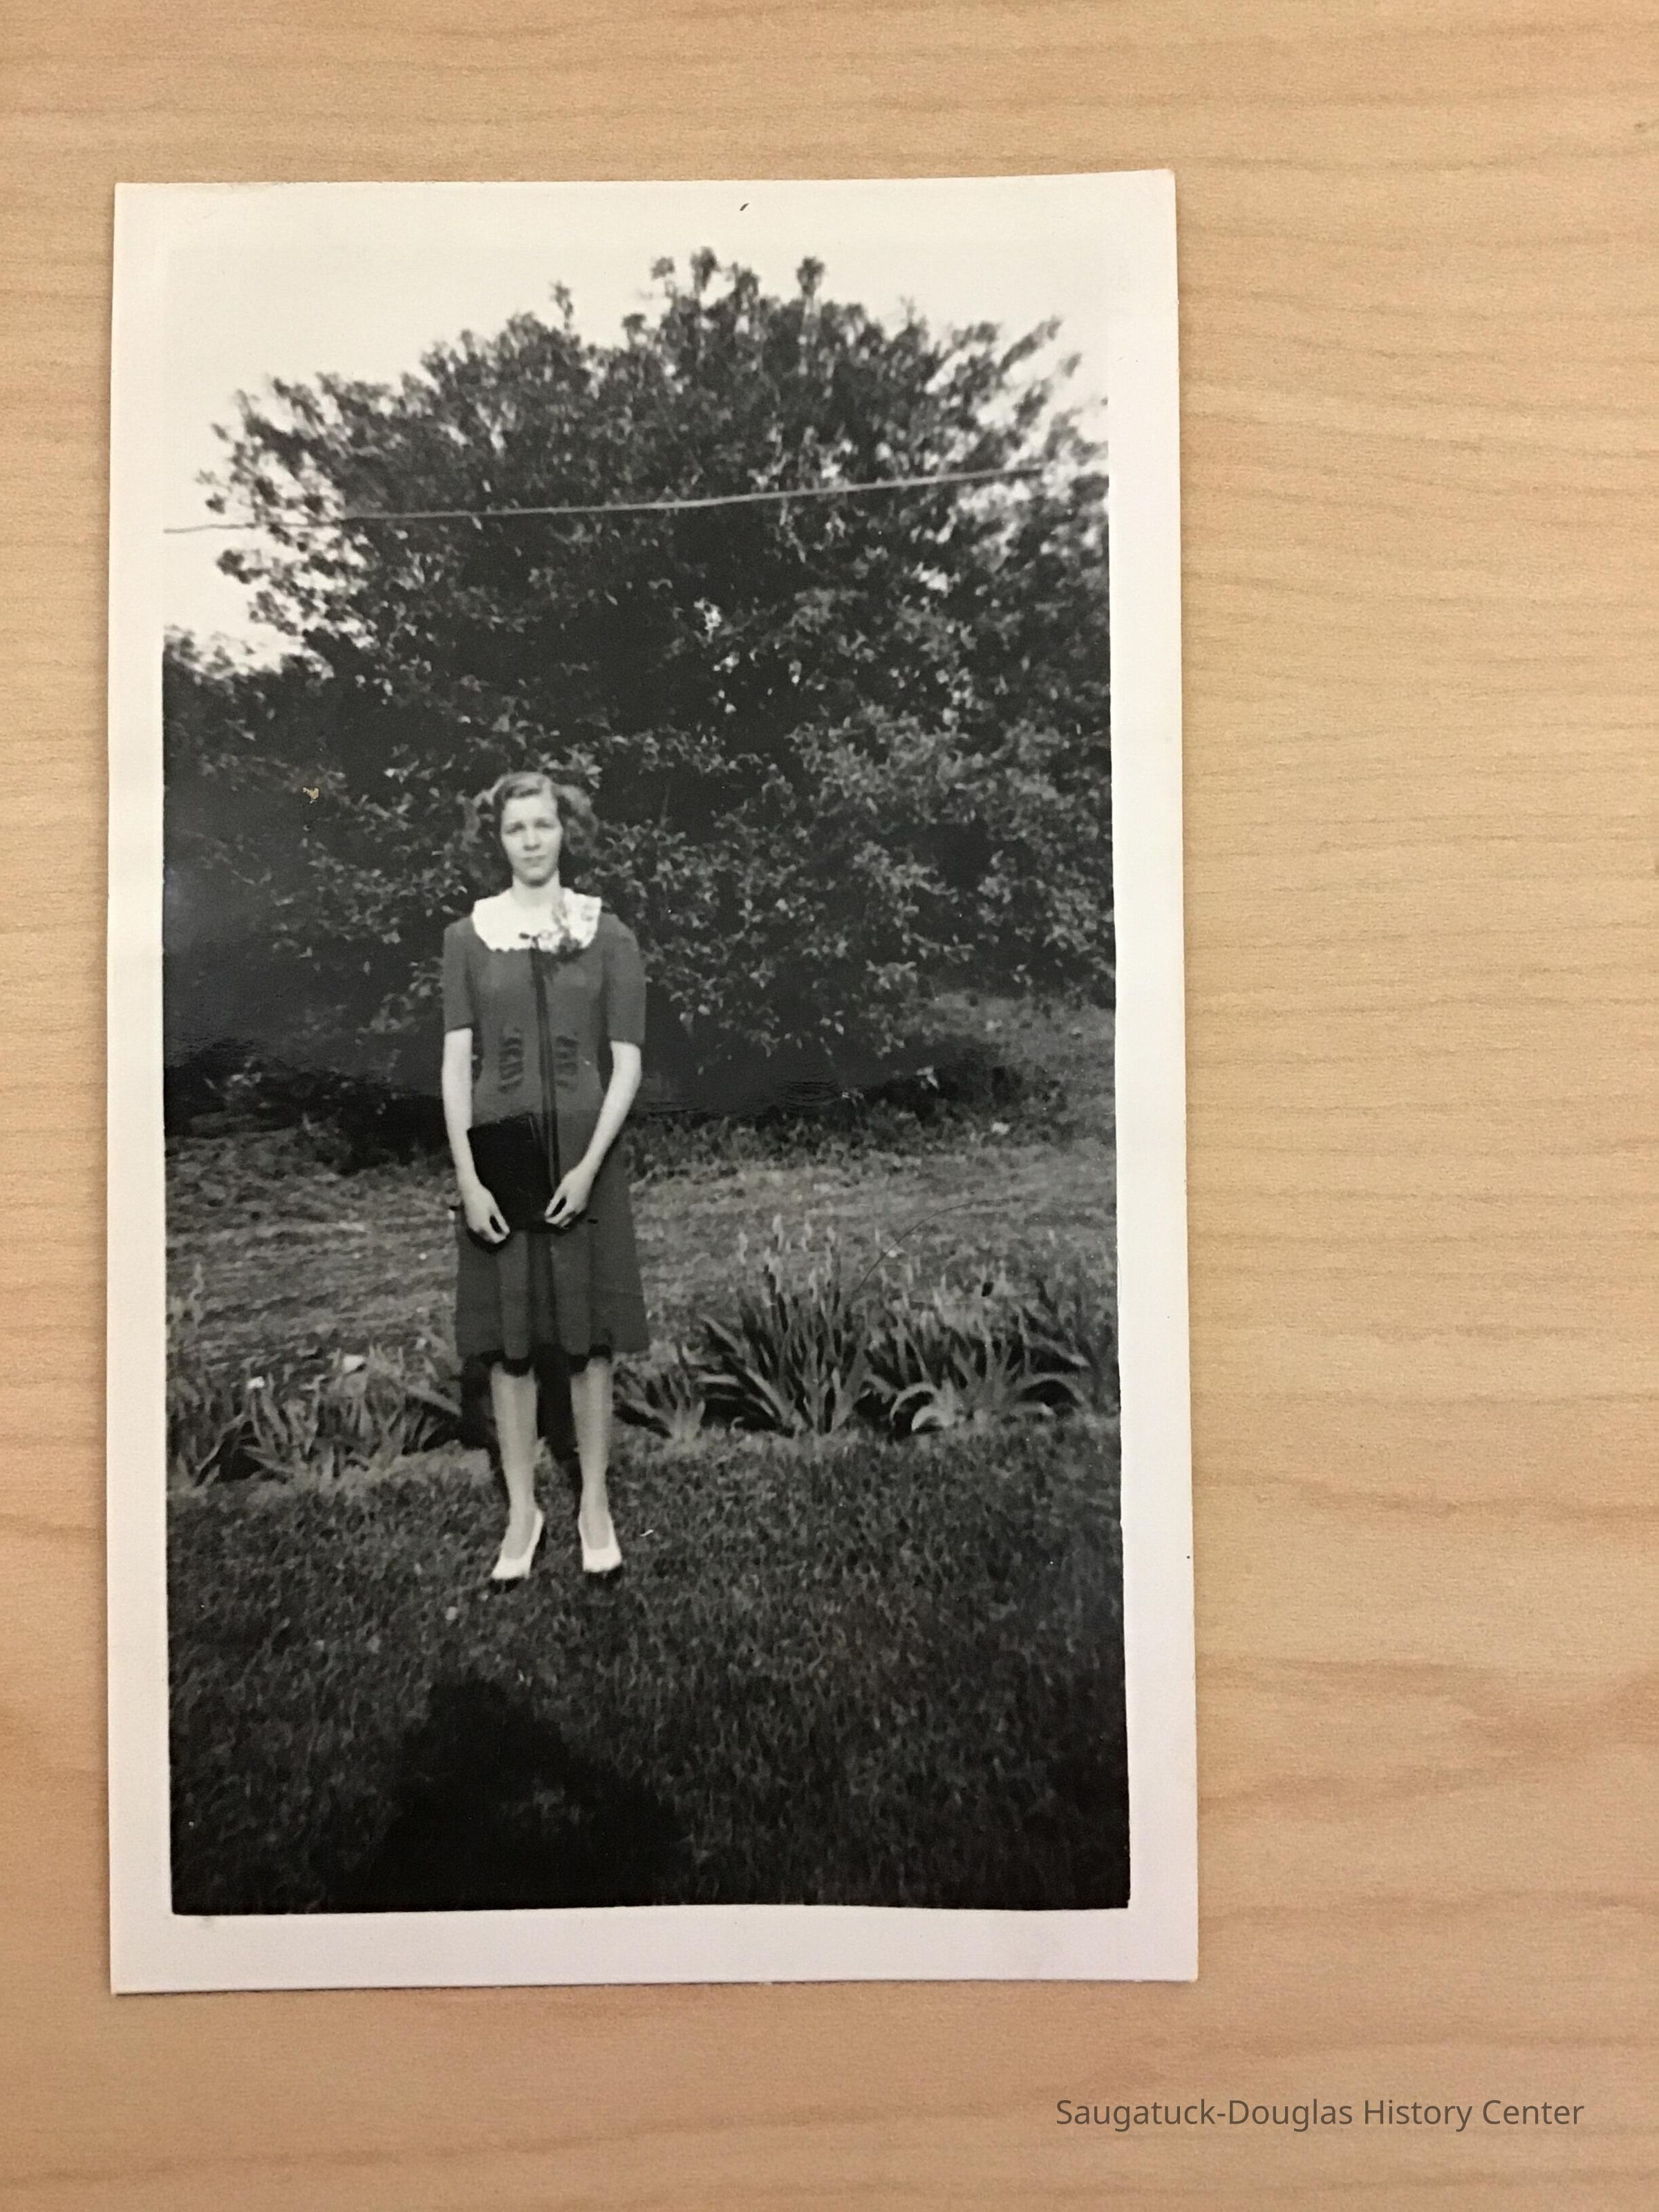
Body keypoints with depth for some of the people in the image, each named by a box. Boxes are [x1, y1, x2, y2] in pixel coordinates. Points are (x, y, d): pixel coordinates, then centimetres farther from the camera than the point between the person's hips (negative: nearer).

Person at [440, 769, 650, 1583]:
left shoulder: (607, 937, 2)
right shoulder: (468, 936, 4)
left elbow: (625, 1063, -2)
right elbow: (456, 1063, 0)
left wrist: (588, 1167, -12)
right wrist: (468, 1176, -8)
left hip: (583, 1151, -1)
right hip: (500, 1152, 1)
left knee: (587, 1338, 5)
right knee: (508, 1341, 5)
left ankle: (595, 1505, 18)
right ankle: (522, 1510, 18)